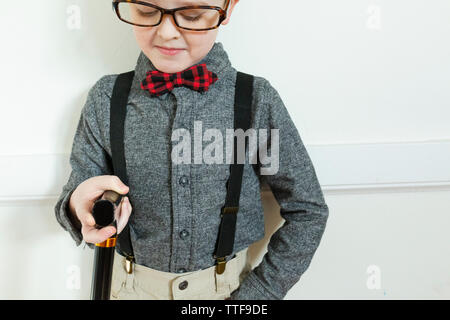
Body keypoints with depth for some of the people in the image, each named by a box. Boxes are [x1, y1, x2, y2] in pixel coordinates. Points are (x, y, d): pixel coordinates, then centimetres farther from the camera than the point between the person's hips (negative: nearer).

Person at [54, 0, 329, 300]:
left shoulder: (257, 100, -15)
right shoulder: (106, 98, -11)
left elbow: (308, 211, -9)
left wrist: (256, 293, -11)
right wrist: (81, 205, -26)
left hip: (229, 286, -1)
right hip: (134, 285, 2)